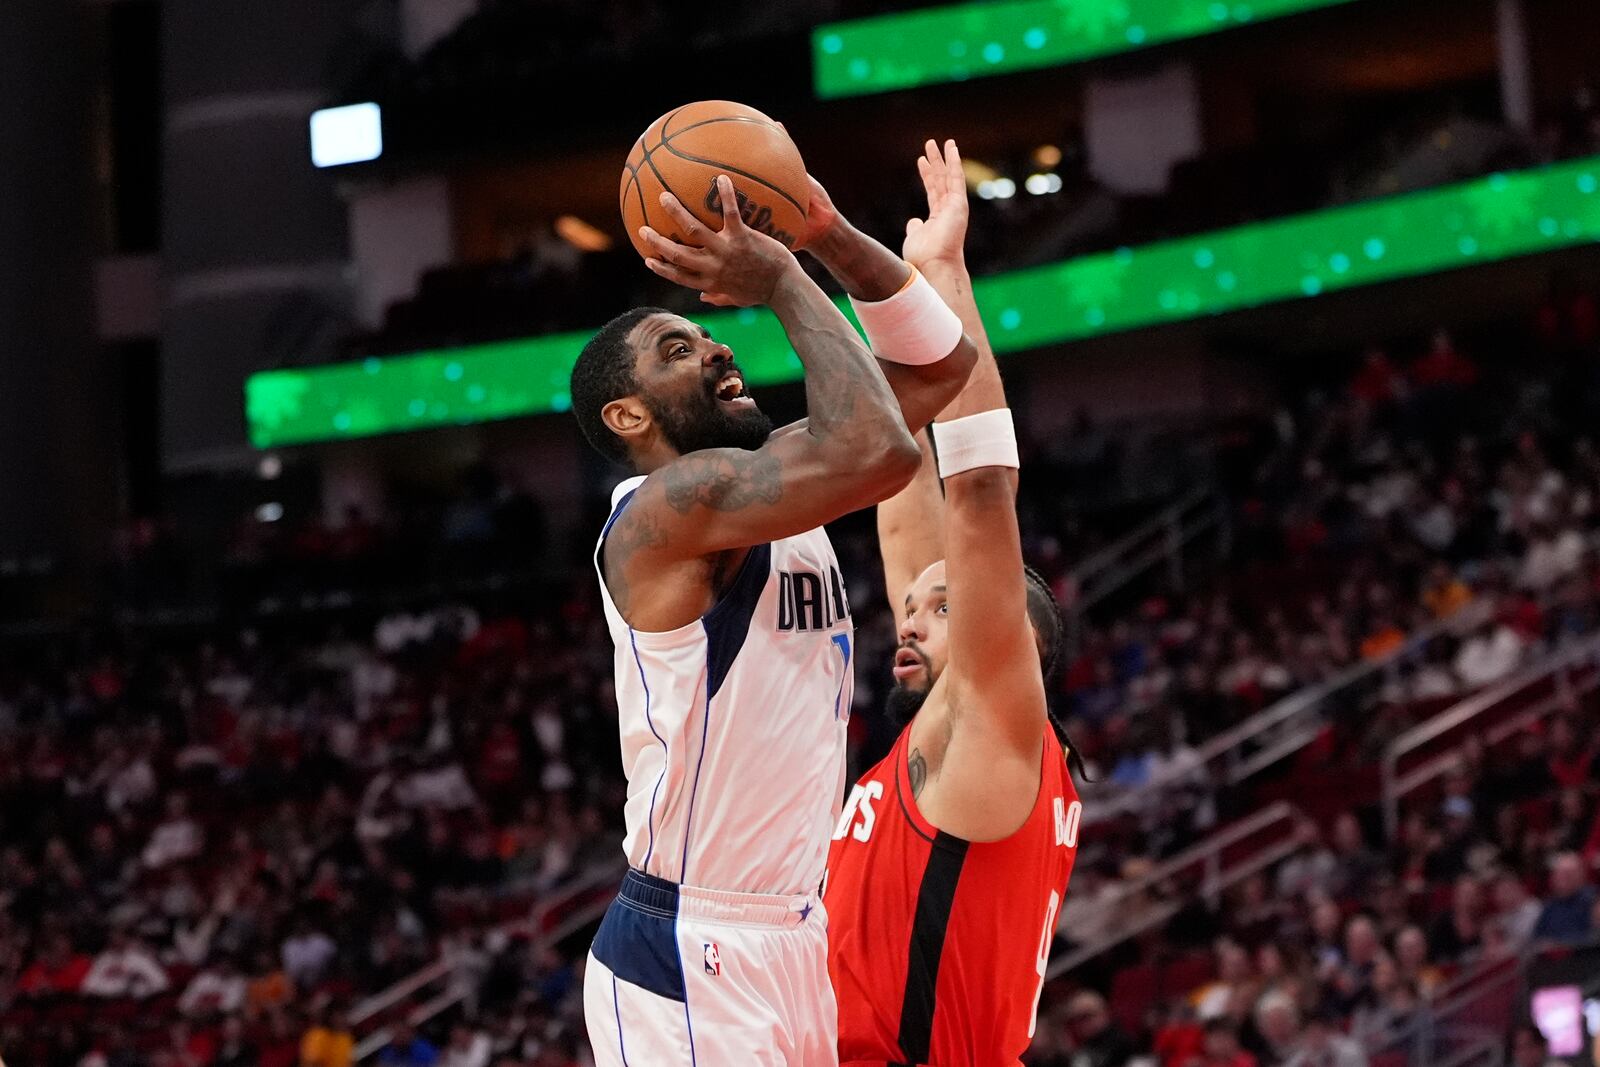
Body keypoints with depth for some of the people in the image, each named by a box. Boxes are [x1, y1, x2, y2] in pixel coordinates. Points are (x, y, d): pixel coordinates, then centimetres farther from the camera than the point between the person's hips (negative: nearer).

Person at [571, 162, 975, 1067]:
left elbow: (941, 362, 16)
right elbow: (876, 451, -30)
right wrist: (783, 281, -17)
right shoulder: (668, 505, -15)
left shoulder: (771, 477, 12)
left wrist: (830, 234, 1)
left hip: (797, 941, 9)